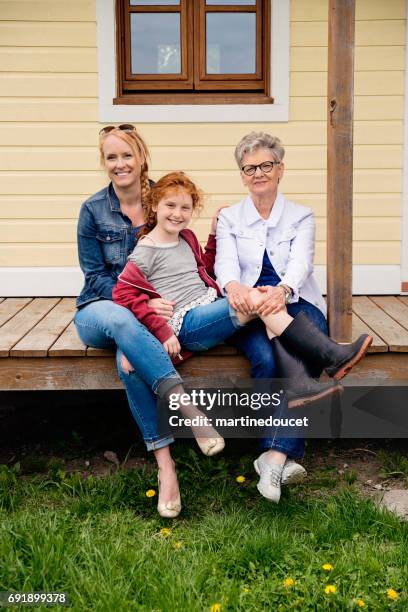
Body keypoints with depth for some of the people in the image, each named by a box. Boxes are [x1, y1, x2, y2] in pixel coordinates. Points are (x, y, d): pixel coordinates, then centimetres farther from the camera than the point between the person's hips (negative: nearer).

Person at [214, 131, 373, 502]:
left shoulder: (301, 216, 12)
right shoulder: (229, 218, 15)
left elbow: (301, 262, -7)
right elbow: (225, 262, -4)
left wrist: (281, 291, -32)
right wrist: (233, 286, -30)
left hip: (296, 305, 0)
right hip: (249, 311, 0)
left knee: (297, 361, -33)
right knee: (265, 359, -33)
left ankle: (274, 456, -40)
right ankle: (286, 454, -28)